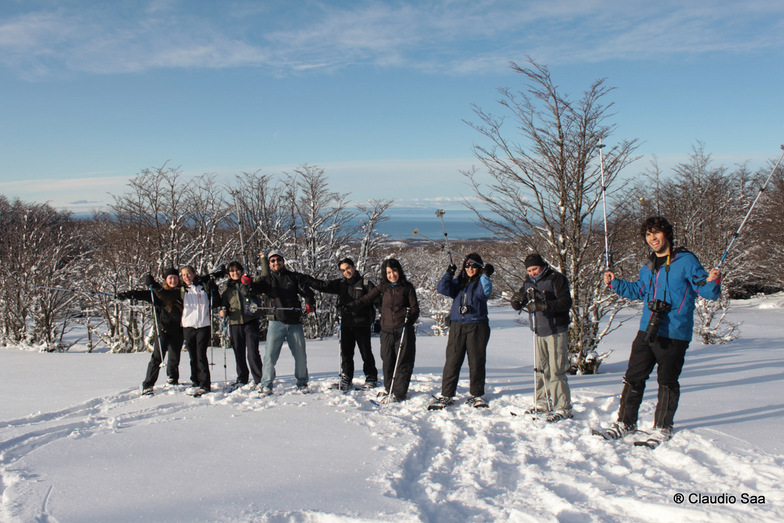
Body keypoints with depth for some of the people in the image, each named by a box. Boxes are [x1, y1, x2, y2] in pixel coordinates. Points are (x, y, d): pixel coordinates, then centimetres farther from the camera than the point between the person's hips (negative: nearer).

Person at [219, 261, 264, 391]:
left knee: (253, 352, -11)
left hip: (251, 321, -4)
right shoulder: (227, 289, 17)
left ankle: (259, 380, -3)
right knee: (239, 353, 10)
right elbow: (224, 305, 22)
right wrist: (223, 312, 2)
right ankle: (242, 379, 25)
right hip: (235, 323, 4)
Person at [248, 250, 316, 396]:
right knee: (270, 354, -5)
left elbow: (306, 291, 4)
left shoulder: (294, 277, 11)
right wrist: (249, 283, -26)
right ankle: (266, 385, 7)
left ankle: (302, 383, 24)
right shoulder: (266, 279, 11)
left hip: (295, 322, 1)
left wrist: (310, 303, -15)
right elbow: (256, 288, -4)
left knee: (300, 354, 8)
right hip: (276, 322, -1)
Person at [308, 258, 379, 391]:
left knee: (366, 353, 5)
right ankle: (346, 379, 16)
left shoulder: (365, 283, -1)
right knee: (346, 353, 7)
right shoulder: (340, 284, 10)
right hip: (346, 324, 4)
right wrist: (307, 280, -5)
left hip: (362, 324, -4)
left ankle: (371, 378, 18)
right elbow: (323, 286, 5)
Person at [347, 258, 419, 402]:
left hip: (403, 330, -3)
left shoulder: (407, 287, 0)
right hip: (387, 330, 3)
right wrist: (349, 307, 0)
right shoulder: (382, 287, 6)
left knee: (402, 362, 0)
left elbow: (415, 308, 3)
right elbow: (366, 299, 9)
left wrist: (410, 319, -17)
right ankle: (389, 388, 25)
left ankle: (399, 392, 7)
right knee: (387, 361, 8)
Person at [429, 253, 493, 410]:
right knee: (452, 361, 2)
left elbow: (485, 292, -16)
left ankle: (477, 395, 17)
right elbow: (443, 289, 1)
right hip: (457, 326, 2)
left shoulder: (481, 282, 5)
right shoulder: (458, 282, 13)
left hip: (477, 327, -2)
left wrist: (485, 275, -27)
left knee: (477, 362, 3)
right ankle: (446, 395, 10)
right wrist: (448, 274, -6)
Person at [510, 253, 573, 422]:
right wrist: (517, 300, -13)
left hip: (556, 331, -6)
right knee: (540, 370, 11)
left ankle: (563, 409, -2)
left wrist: (544, 305, -29)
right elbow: (517, 306, 10)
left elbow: (566, 302, -18)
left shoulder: (556, 279, -9)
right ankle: (542, 403, 22)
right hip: (539, 332, 7)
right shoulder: (528, 283, 11)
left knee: (556, 371, -8)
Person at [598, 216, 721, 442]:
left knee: (667, 382, 5)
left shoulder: (686, 261, -7)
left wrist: (713, 282, -32)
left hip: (674, 334, -6)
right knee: (633, 377, 11)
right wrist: (615, 283, 23)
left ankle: (663, 427, 21)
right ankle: (626, 422, 24)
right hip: (647, 331, 6)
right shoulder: (648, 267, 13)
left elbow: (707, 291, -11)